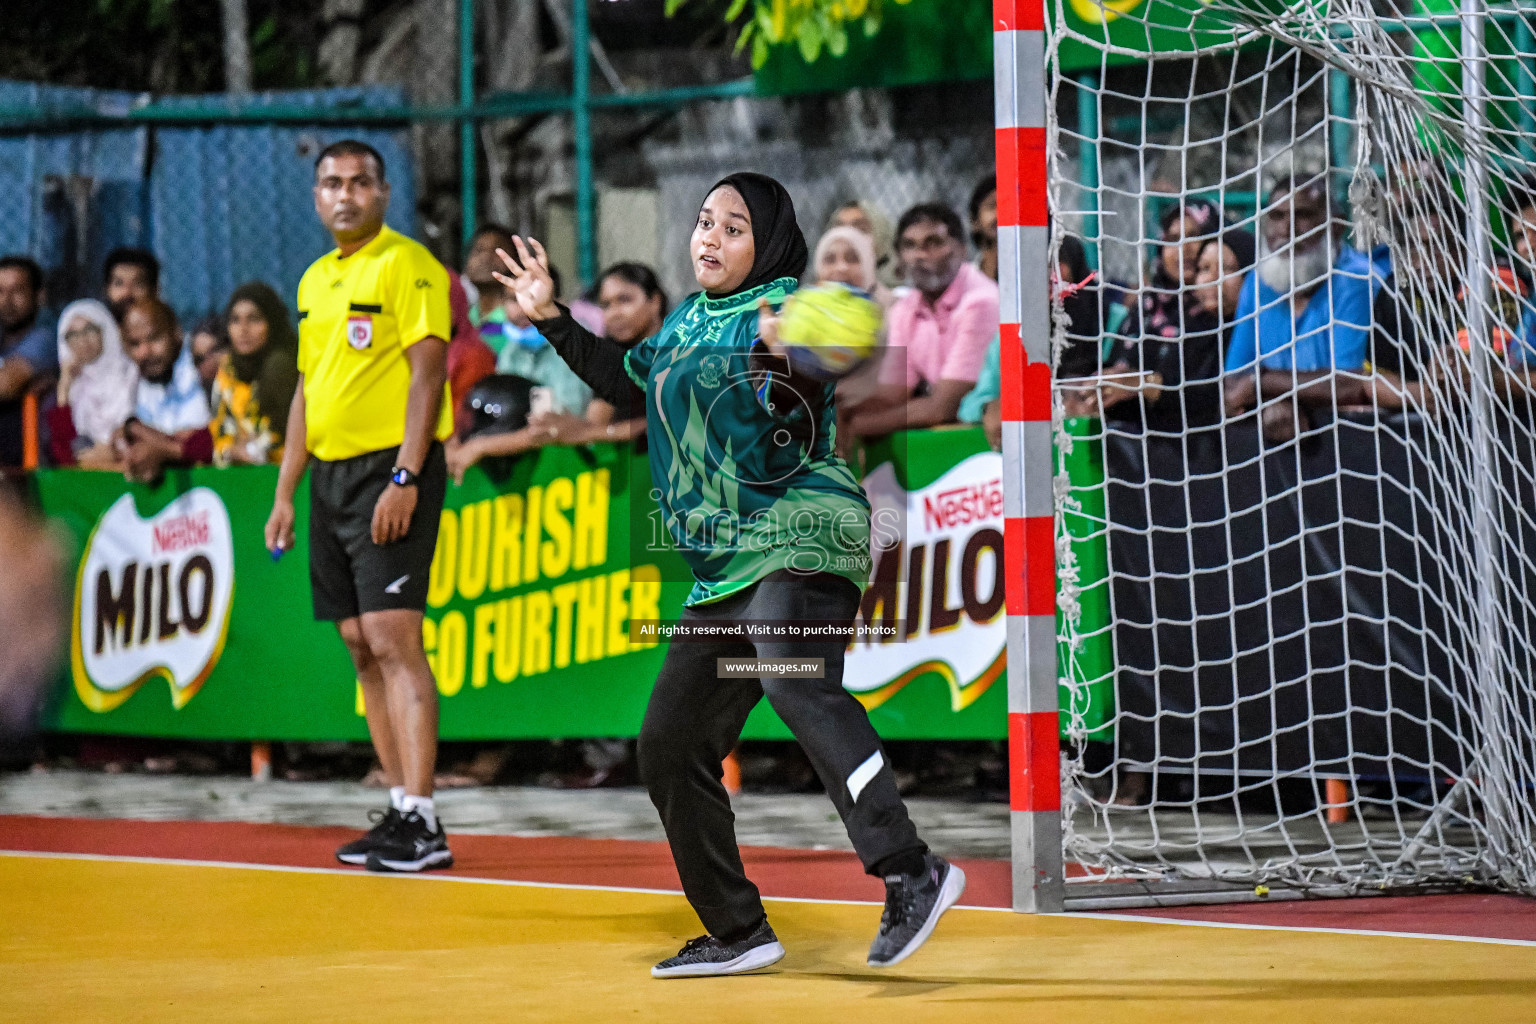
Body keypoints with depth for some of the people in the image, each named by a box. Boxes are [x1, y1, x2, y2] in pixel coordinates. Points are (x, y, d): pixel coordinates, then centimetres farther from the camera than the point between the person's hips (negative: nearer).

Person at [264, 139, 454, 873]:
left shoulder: (407, 265, -7)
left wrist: (404, 478, -20)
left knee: (393, 638, -14)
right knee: (362, 648, 6)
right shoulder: (315, 280, 17)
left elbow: (427, 373, -14)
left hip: (390, 468, -8)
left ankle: (421, 821, -15)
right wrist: (285, 494, 18)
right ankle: (399, 810, 10)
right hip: (330, 475, 8)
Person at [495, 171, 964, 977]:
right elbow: (628, 383, 37)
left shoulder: (784, 313, -7)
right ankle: (738, 933, 22)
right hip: (725, 569, 9)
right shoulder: (689, 320, 18)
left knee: (799, 687, -36)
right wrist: (552, 320, 36)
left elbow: (790, 449, -22)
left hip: (800, 538, -9)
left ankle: (911, 874, -44)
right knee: (670, 748, 10)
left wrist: (787, 375, -41)